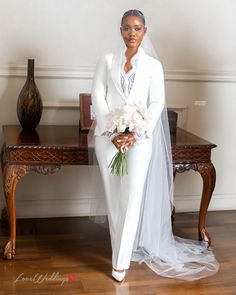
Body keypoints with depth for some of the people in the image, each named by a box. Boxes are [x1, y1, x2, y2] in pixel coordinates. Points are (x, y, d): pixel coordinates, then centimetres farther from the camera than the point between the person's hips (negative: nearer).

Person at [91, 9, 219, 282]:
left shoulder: (153, 65, 6)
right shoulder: (107, 61, 7)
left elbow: (157, 104, -1)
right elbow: (97, 97, 0)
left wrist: (135, 134, -15)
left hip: (139, 136, -1)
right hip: (108, 135, 1)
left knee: (133, 196, -7)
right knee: (113, 196, 6)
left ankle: (121, 260, 0)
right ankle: (122, 249, 23)